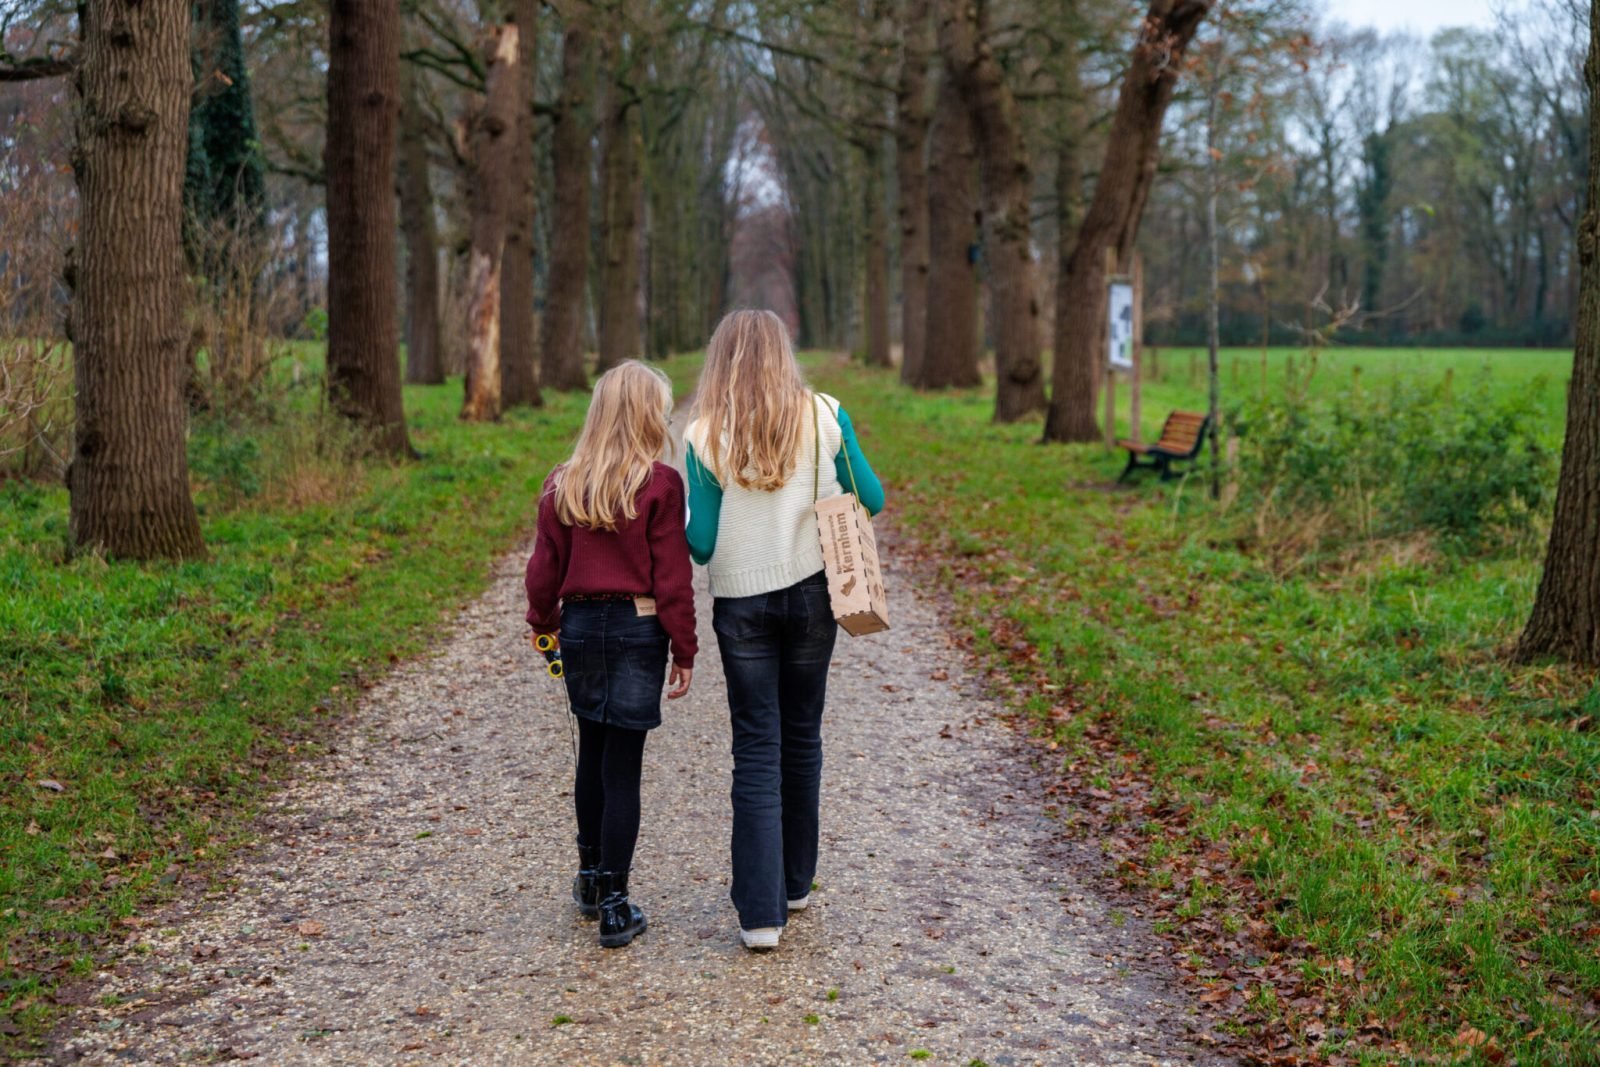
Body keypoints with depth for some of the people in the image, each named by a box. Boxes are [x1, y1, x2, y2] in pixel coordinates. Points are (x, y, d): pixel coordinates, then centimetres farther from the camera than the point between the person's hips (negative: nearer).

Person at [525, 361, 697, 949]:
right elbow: (672, 576, -9)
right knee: (622, 767, 0)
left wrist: (544, 625, 23)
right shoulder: (659, 485, -11)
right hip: (639, 630, -4)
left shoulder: (563, 485, 2)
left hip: (580, 627, 4)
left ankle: (591, 876, 33)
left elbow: (544, 568, 7)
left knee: (593, 753, 20)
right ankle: (614, 906, 4)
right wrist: (684, 650, -2)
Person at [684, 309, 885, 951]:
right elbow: (871, 500, 3)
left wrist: (686, 536, 15)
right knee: (801, 736, 16)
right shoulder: (823, 417, -3)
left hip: (740, 603, -1)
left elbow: (700, 543, -8)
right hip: (811, 591, 2)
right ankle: (794, 883, 30)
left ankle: (759, 911, -2)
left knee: (756, 749, 3)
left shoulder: (705, 436, -7)